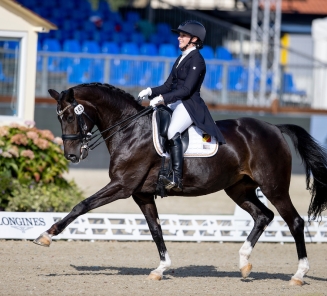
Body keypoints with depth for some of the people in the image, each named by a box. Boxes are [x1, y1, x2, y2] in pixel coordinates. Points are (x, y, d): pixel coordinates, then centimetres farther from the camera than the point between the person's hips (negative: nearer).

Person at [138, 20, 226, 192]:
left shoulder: (196, 60, -9)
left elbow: (186, 90, -18)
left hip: (190, 105, -10)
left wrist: (162, 98, -25)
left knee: (173, 131, -34)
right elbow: (168, 86, 18)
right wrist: (151, 92, 0)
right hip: (175, 103, 10)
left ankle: (176, 178, -37)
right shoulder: (181, 59, 18)